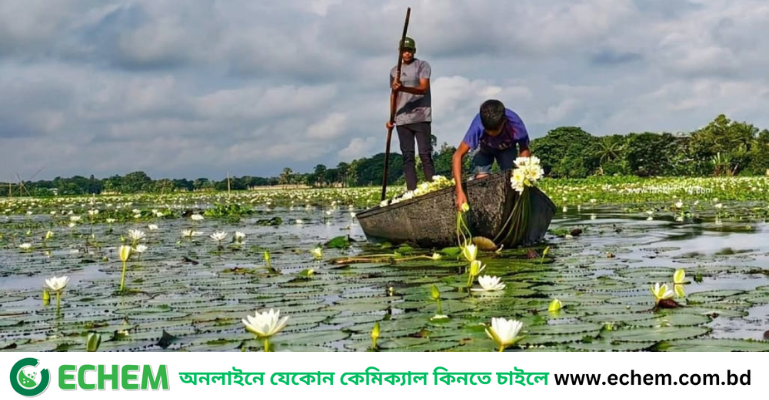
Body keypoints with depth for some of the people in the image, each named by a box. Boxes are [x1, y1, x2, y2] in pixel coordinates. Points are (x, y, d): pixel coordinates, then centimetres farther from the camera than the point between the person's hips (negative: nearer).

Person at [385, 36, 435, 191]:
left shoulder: (422, 65, 1)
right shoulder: (394, 71, 16)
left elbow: (424, 88, -13)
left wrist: (403, 88, -28)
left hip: (421, 117, -4)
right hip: (402, 119, 4)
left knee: (425, 154, -8)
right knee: (407, 156, 1)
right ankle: (411, 191, -1)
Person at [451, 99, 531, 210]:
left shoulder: (515, 124, -39)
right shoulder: (478, 125, -41)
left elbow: (524, 149, -22)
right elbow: (457, 156, -38)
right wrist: (459, 191, -46)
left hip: (507, 148, 1)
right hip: (483, 147, -1)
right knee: (481, 179, -22)